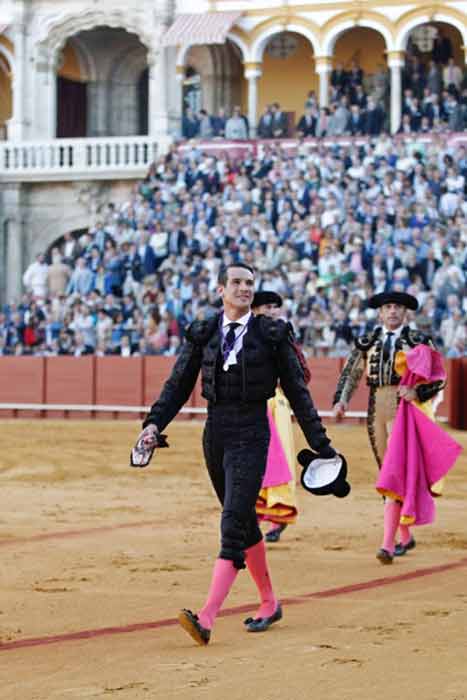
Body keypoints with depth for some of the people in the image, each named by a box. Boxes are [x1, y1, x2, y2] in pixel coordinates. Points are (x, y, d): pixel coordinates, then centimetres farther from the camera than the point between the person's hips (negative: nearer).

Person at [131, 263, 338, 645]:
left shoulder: (272, 334, -1)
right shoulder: (203, 334, 7)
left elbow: (297, 391, 1)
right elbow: (178, 385, 7)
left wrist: (320, 444, 1)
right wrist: (154, 425, -8)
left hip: (251, 434, -5)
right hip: (215, 433, 5)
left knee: (234, 523, -15)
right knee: (245, 522, 16)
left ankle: (207, 619, -24)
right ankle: (269, 603, 33)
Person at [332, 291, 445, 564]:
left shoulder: (418, 341, 2)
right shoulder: (368, 341, 12)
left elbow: (438, 380, 1)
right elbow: (351, 374, 14)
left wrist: (417, 392, -16)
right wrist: (341, 400, -2)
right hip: (377, 409, 5)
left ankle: (389, 544, -18)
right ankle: (406, 536, 25)